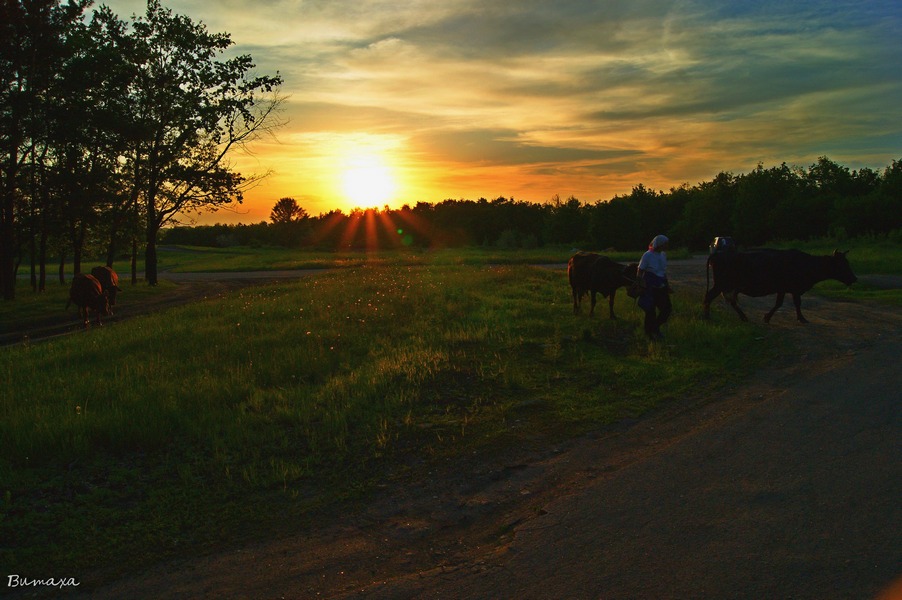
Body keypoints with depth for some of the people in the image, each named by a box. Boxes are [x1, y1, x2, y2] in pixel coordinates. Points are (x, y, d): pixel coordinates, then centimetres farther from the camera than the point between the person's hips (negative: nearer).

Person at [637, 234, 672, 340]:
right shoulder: (647, 256, -14)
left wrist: (667, 285, 16)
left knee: (667, 309, 2)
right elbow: (639, 273, -10)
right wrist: (643, 287, -16)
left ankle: (655, 328, 23)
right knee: (651, 312, 2)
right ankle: (649, 332, 19)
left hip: (661, 288, 7)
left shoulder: (663, 255, 7)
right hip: (650, 289, -7)